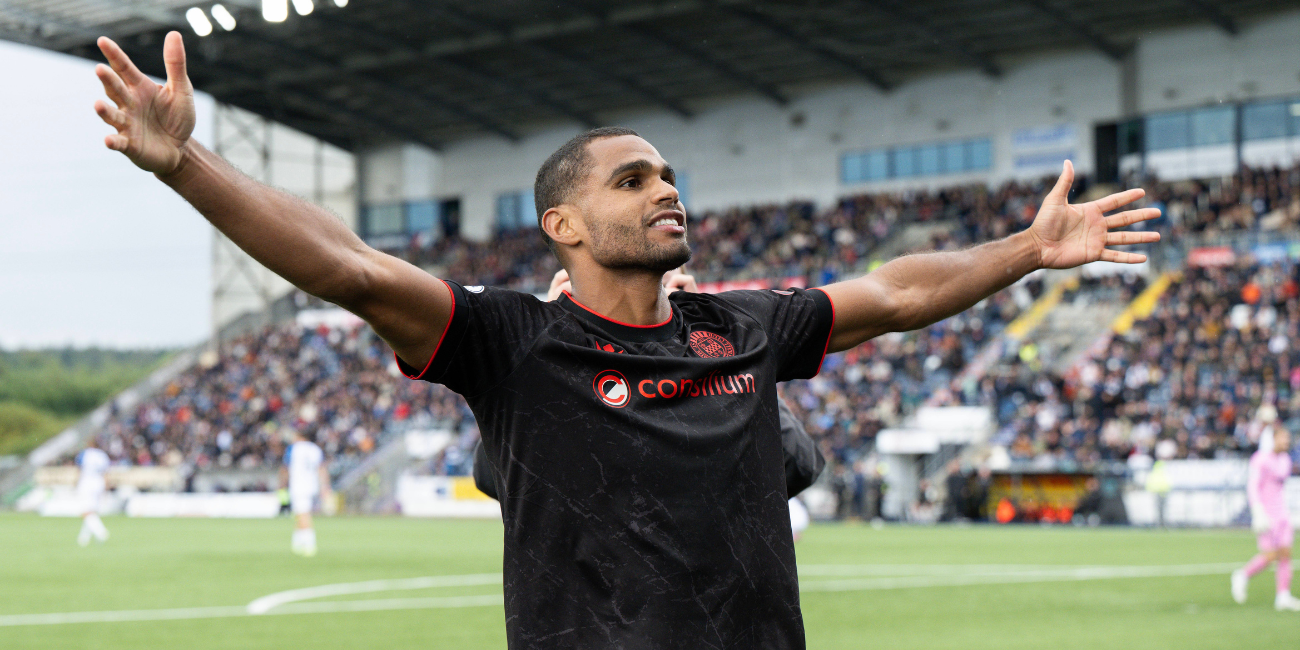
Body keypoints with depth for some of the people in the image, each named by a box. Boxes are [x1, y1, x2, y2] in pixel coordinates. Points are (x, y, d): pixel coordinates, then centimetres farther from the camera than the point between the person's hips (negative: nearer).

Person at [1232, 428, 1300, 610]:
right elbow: (1253, 488, -15)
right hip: (1265, 514, -7)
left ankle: (1283, 597, 1)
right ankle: (1243, 575, 13)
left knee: (1285, 553, -1)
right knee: (1270, 556, -11)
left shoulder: (1285, 460, 13)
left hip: (1280, 513, 8)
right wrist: (1259, 514, -22)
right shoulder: (1261, 460, -11)